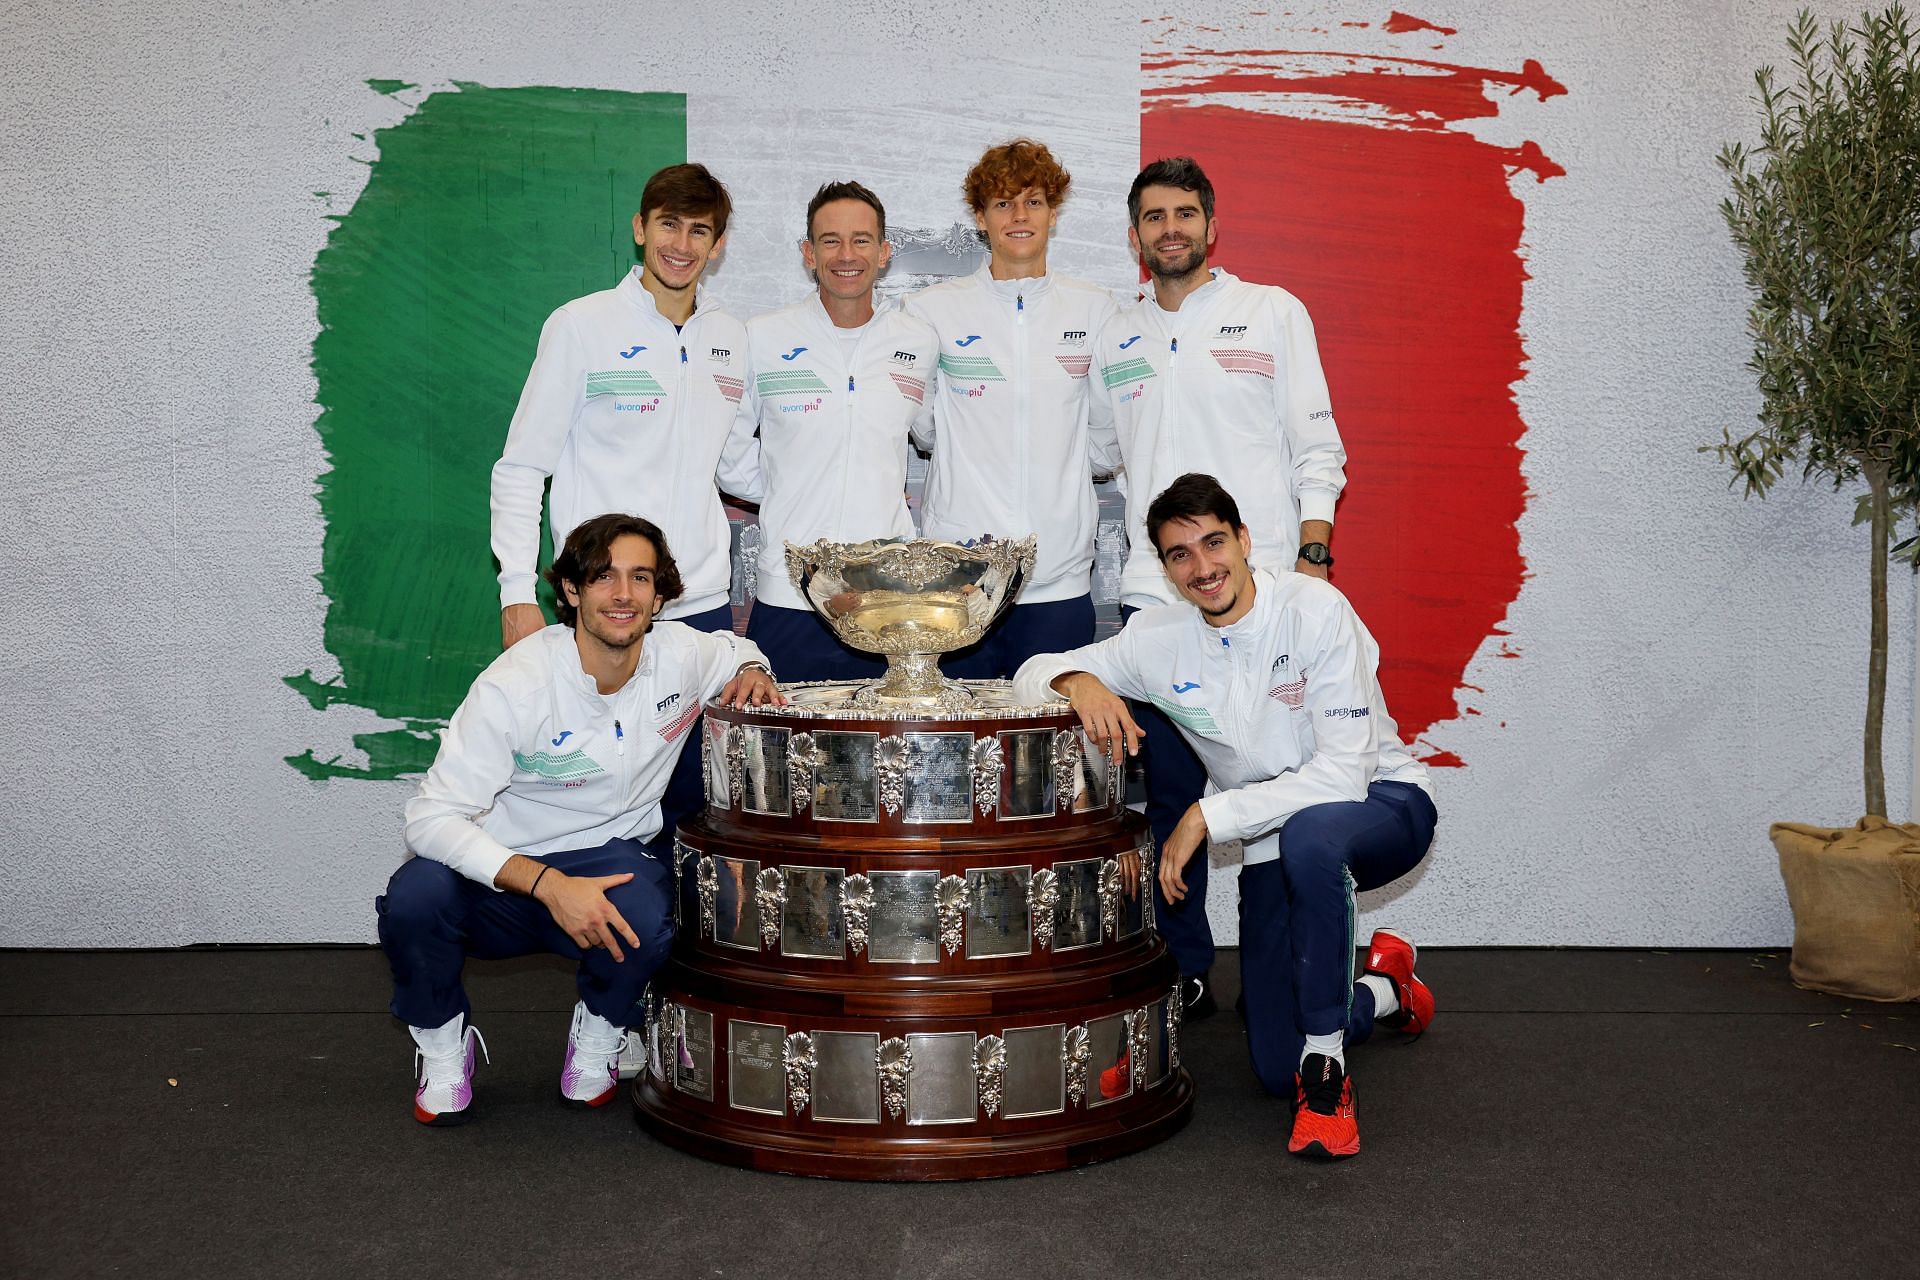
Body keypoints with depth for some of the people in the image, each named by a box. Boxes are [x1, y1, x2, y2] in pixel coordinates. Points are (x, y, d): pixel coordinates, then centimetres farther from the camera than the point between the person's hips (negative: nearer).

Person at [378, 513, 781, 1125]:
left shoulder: (684, 654, -9)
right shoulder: (514, 685, -23)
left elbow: (735, 648, 18)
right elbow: (433, 817, -25)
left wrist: (752, 672, -8)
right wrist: (549, 885, -35)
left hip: (614, 856, 2)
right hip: (502, 869, -1)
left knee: (644, 923, -34)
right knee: (413, 901, -32)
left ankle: (597, 1036, 4)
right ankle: (444, 1045, 2)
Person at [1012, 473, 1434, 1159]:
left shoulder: (1315, 609, -21)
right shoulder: (1161, 639, -7)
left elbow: (1344, 772, -26)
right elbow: (1030, 673, -1)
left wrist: (1209, 816, -26)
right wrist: (1079, 681, -26)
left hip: (1382, 805, -4)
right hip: (1273, 844, 5)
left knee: (1308, 834, -42)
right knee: (1276, 1068, -2)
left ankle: (1327, 1071, -23)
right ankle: (1385, 989, 33)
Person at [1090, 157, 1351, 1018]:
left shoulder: (1272, 313, 7)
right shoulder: (1116, 340, 15)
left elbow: (1316, 447, 3)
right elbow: (1086, 453, 22)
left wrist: (1312, 557, -7)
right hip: (1153, 594, 3)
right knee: (1168, 792, 4)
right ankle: (1184, 970, 15)